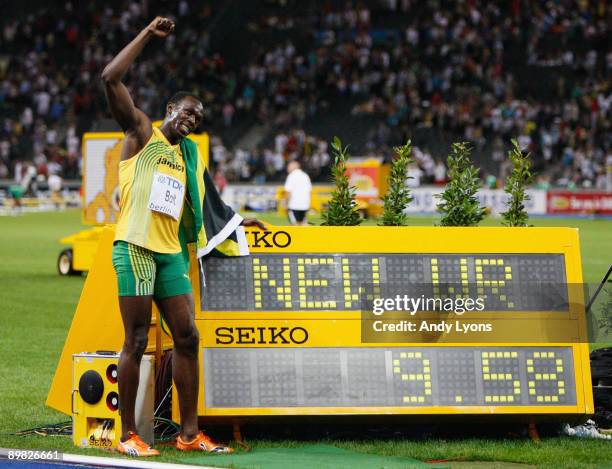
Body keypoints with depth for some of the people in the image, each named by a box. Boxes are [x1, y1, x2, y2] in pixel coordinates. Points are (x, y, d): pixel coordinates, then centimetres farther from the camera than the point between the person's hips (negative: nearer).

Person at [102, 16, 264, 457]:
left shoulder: (186, 155, 22)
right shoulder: (142, 132, 3)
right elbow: (111, 78, -10)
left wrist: (237, 221, 35)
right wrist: (149, 33, -7)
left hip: (171, 252, 7)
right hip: (136, 247, -7)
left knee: (187, 337, 4)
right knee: (136, 342, -6)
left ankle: (189, 432, 9)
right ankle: (128, 434, 0)